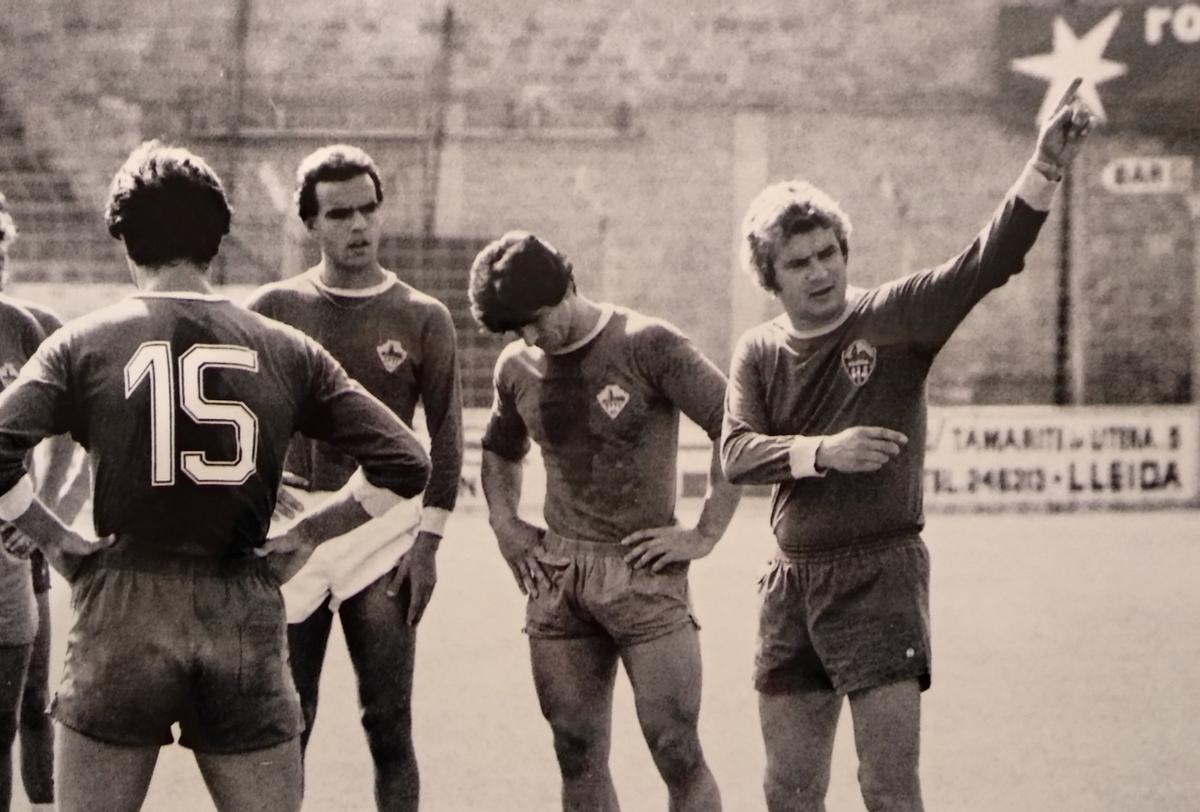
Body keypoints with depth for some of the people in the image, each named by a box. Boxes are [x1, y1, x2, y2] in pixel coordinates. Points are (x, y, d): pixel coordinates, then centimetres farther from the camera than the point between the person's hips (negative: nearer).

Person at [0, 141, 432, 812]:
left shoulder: (86, 345, -1)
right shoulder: (284, 351, 4)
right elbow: (404, 465, 1)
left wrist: (54, 539, -1)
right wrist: (306, 536, 10)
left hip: (123, 613, -1)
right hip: (246, 621, 1)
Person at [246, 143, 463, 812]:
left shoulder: (422, 318, 4)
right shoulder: (276, 309, 6)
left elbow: (446, 436, 4)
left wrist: (428, 542, -3)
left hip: (383, 533, -1)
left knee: (390, 725, -2)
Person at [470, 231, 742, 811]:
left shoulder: (647, 346, -9)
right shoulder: (517, 368, 9)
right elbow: (499, 452, 30)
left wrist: (705, 535, -11)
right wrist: (504, 523, 13)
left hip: (643, 570, -5)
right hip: (557, 575, 5)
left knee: (676, 752, -8)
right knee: (577, 757, 6)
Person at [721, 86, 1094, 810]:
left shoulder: (895, 319, -5)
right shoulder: (759, 353, 7)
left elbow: (987, 262, -18)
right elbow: (736, 452, -5)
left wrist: (1046, 171, -32)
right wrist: (822, 452, -22)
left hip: (881, 574, -4)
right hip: (794, 583, 4)